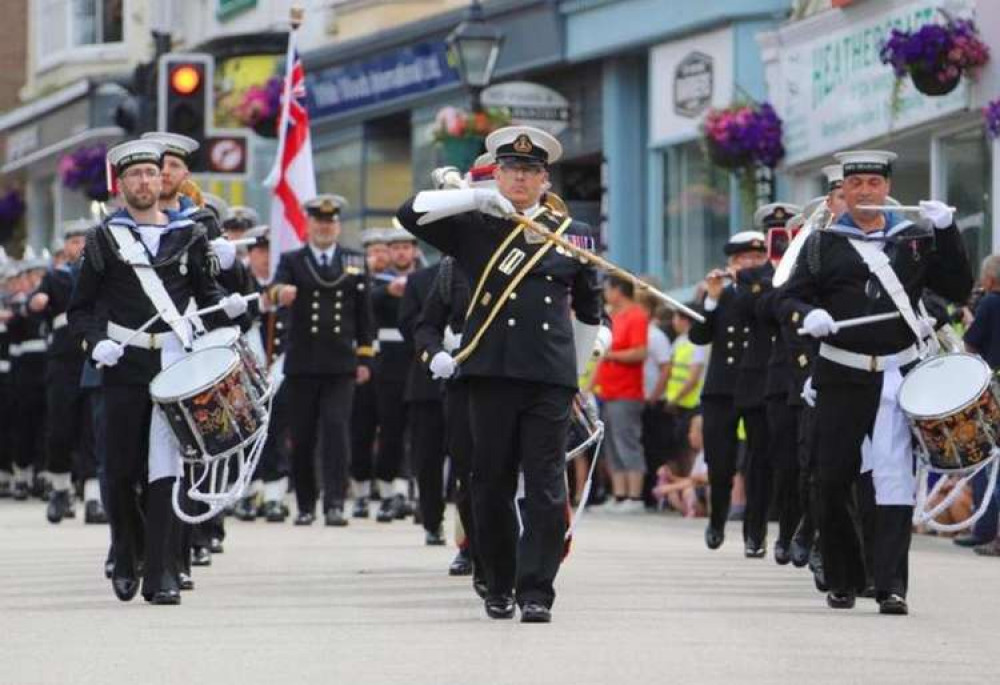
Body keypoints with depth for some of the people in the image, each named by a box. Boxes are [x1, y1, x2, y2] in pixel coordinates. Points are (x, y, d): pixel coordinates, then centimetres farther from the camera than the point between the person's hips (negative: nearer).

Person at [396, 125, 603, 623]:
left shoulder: (571, 234, 13)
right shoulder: (474, 227, 10)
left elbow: (589, 310, 23)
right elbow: (410, 213, -1)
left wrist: (575, 368, 20)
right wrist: (474, 198, -8)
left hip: (550, 377, 0)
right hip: (492, 372, 0)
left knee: (545, 486, -6)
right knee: (492, 484, 4)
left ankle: (536, 591, -5)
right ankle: (498, 587, 17)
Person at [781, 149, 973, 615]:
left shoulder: (916, 239, 10)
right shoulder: (823, 244, 8)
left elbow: (958, 289, 6)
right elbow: (791, 297, 7)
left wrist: (946, 231, -4)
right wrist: (808, 315, -15)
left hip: (900, 377, -1)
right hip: (842, 379, 1)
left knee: (895, 478, -10)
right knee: (834, 478, 3)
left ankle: (891, 585, -13)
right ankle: (843, 580, 19)